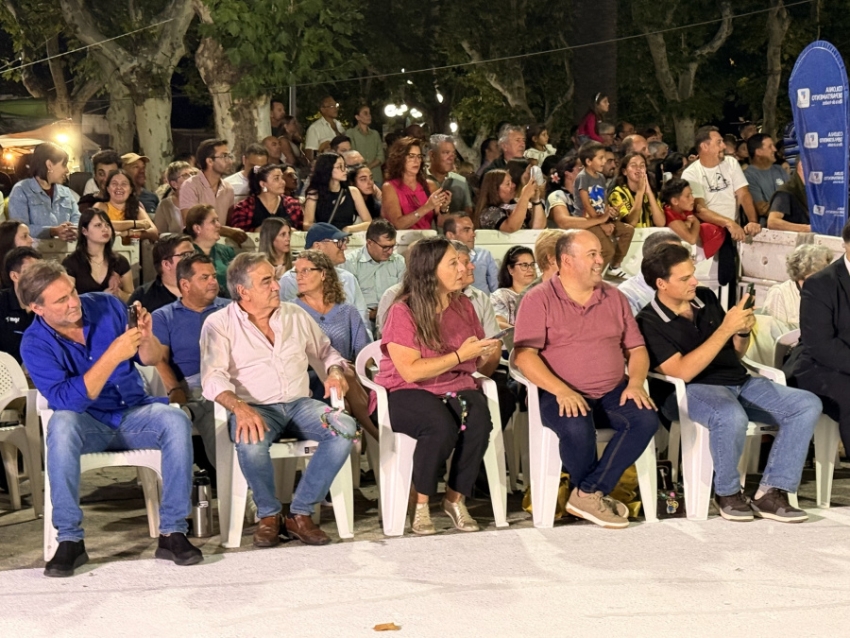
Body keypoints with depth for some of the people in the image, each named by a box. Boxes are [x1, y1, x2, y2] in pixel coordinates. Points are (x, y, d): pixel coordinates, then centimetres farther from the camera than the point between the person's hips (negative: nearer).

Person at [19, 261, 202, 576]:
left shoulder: (106, 306, -4)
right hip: (88, 423, -3)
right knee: (62, 424, -36)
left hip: (134, 412, 3)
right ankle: (70, 539, -29)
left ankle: (172, 532, -22)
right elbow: (67, 400, -26)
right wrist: (113, 355, -33)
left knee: (176, 421, -28)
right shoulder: (35, 344, -12)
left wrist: (146, 337, -19)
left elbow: (152, 359, 5)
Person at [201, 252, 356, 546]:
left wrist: (335, 373, 0)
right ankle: (268, 514, -11)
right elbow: (213, 377, -12)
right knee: (251, 441, -39)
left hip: (300, 404, 4)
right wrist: (240, 408, -32)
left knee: (345, 428, -27)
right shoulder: (219, 324, 1)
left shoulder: (296, 315, 15)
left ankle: (300, 513, -17)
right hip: (254, 408, -4)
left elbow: (325, 352, 25)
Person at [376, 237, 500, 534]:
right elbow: (410, 371, -19)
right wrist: (459, 356, -20)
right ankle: (420, 505, -15)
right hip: (407, 393, -5)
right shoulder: (403, 311, -9)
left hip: (457, 388, 5)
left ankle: (455, 499, -10)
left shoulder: (463, 306, 8)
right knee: (441, 426, -35)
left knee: (479, 422, -29)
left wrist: (491, 355, -5)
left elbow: (483, 368, 16)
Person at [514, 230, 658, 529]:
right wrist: (562, 391, -23)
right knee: (577, 428, -36)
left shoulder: (614, 298, 15)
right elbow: (524, 355, -11)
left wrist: (635, 382, -6)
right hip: (562, 395, -5)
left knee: (646, 418, -25)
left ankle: (588, 493, -20)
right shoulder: (539, 299, -1)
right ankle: (597, 493, -8)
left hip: (613, 393, 5)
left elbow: (636, 348, 15)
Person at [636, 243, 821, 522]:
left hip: (739, 382, 7)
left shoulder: (706, 299, 12)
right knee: (731, 417, -40)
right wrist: (726, 328, -20)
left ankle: (770, 493, -14)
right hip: (693, 391, -7)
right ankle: (727, 493, -13)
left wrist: (744, 331, -3)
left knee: (808, 405, -11)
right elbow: (682, 372, -19)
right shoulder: (649, 322, -7)